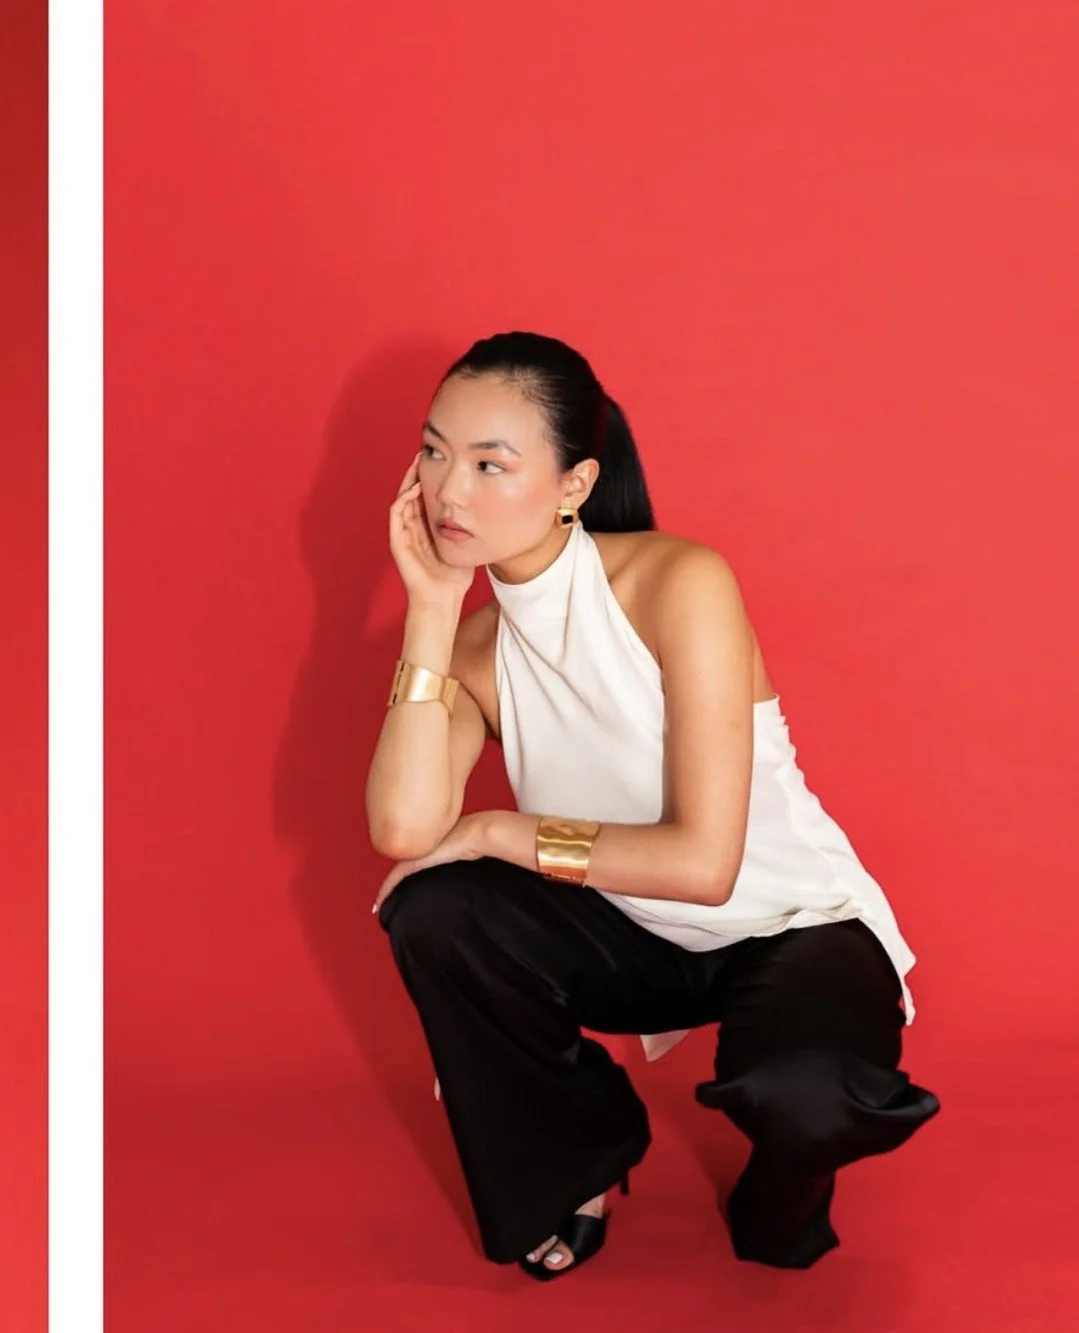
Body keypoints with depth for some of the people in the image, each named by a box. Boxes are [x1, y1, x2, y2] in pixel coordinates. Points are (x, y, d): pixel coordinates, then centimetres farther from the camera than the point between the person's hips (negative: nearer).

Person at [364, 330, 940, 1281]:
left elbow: (703, 861, -29)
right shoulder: (478, 644, -8)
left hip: (793, 922, -5)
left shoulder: (679, 585, -25)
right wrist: (431, 604, -24)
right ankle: (576, 1159, 9)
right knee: (430, 911, -18)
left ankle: (780, 1203, 5)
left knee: (801, 1091, -36)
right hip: (638, 935, 5)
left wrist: (501, 833, -20)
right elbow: (405, 830, -27)